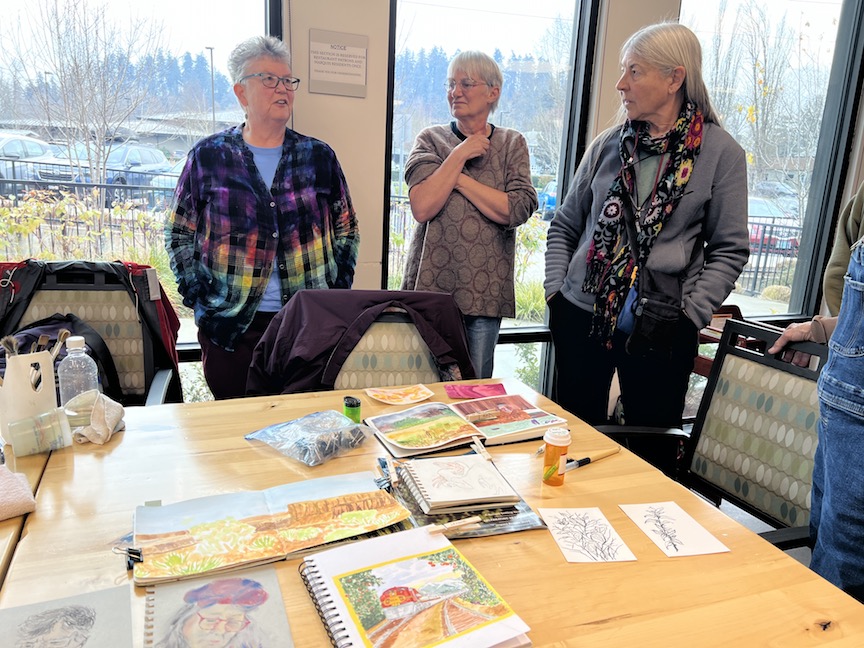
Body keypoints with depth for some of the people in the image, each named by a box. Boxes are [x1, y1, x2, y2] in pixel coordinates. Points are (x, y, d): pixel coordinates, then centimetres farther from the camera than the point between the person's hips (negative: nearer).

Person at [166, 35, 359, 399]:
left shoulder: (318, 157, 6)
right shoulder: (208, 156, 3)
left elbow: (346, 232, 11)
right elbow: (179, 235, 8)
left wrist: (336, 294, 2)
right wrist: (198, 296, -3)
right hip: (229, 324, 0)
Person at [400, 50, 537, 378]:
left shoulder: (512, 144, 6)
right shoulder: (431, 140, 4)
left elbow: (518, 210, -10)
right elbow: (422, 207, -11)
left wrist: (459, 178, -10)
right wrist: (460, 155, -10)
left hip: (485, 290, 1)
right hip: (431, 285, 0)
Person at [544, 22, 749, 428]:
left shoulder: (720, 153, -3)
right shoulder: (609, 144, 4)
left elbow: (729, 250, -2)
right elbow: (564, 226, 10)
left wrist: (689, 315, -12)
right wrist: (555, 290, 0)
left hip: (660, 330, -2)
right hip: (582, 317, 3)